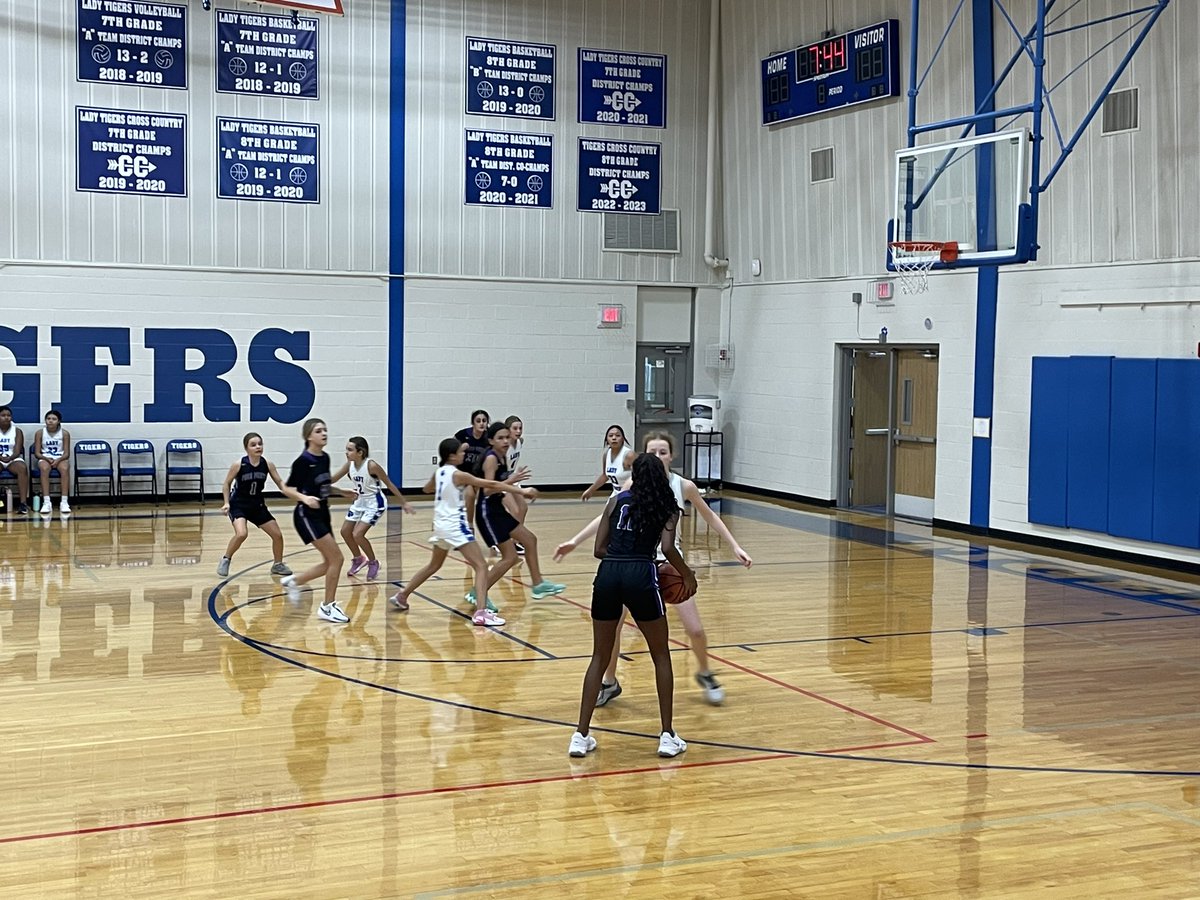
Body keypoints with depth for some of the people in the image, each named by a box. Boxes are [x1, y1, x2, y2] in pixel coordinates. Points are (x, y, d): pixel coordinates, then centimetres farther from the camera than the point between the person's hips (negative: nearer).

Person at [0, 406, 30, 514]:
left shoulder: (17, 431, 4)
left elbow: (17, 452, -5)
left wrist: (9, 458, -26)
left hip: (13, 460, 0)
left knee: (23, 468, -34)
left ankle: (22, 503, -40)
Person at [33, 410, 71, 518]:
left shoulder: (65, 433, -2)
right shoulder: (40, 433, 0)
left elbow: (67, 453, -3)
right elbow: (37, 453, -1)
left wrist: (58, 460, -23)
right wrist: (47, 458, -20)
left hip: (61, 458, 0)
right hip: (45, 458, 0)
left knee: (65, 468, -36)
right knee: (44, 468, -37)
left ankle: (64, 502, -38)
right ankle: (46, 502, -44)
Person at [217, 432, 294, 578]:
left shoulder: (267, 464, -10)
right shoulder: (238, 465, -18)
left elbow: (279, 482, -4)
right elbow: (226, 484, -6)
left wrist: (289, 492, -23)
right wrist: (227, 503, -13)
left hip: (257, 505, 5)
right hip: (238, 505, -4)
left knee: (277, 535, 3)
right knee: (241, 534, -29)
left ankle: (278, 565, 26)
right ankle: (225, 560, -3)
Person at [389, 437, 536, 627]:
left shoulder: (439, 472, 6)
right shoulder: (458, 475, -15)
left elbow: (427, 489, 29)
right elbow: (491, 484, -18)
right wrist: (522, 491, -17)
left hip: (441, 524, 8)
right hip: (455, 526, -8)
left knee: (434, 565, 28)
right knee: (481, 566, -9)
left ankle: (402, 595, 37)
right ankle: (481, 612, -22)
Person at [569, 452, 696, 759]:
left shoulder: (617, 500, 17)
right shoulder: (666, 507, 11)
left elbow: (599, 549, 13)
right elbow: (668, 548, -5)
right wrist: (687, 574, 11)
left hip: (608, 574, 2)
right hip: (640, 577, -2)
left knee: (600, 658, 16)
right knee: (661, 656, 16)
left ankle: (581, 736, 10)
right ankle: (667, 736, 14)